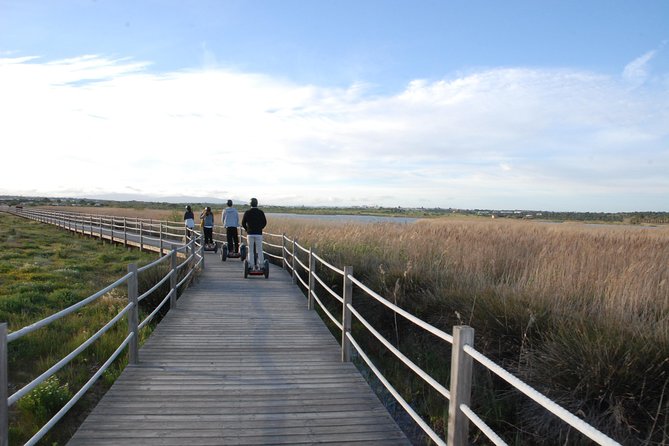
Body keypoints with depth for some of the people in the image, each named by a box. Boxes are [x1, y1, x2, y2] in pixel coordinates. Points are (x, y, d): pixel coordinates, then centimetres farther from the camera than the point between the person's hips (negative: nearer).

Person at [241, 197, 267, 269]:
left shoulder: (247, 213, -4)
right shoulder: (261, 212, -2)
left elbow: (243, 223, -1)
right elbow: (264, 222, 3)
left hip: (250, 234, 0)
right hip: (259, 233, 0)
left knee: (250, 250, 5)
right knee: (259, 250, 5)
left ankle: (251, 265, 3)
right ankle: (260, 265, 4)